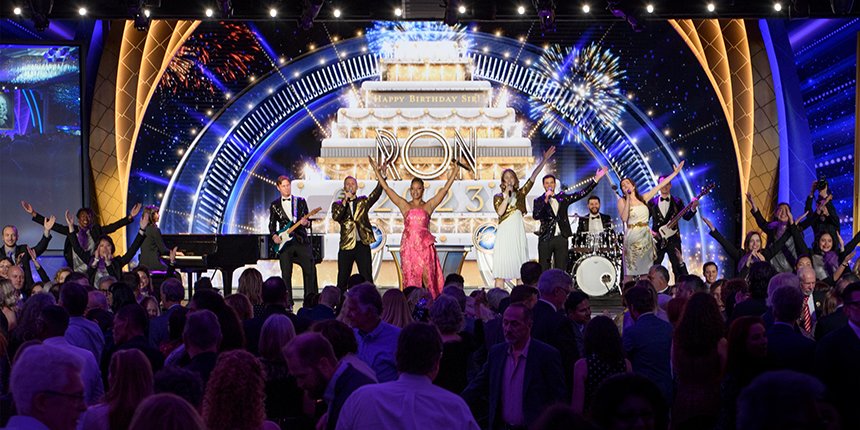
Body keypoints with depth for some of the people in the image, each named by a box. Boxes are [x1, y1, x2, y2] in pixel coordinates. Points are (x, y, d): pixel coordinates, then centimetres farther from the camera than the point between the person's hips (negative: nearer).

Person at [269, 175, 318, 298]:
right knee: (286, 276, 0)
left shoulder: (301, 201, 10)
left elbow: (307, 221, 9)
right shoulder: (274, 205, 11)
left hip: (301, 241, 0)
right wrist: (274, 236, -3)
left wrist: (306, 222, -14)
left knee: (310, 271, -6)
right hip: (284, 243, 0)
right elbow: (272, 224, 14)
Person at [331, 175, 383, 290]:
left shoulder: (363, 201, 11)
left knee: (367, 279, 0)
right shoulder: (338, 204, 10)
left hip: (362, 245, 0)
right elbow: (335, 217, -10)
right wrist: (345, 200, -15)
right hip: (346, 246, 0)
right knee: (342, 279, 3)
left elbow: (376, 194, -6)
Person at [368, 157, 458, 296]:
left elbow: (444, 190, 5)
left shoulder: (428, 206, 8)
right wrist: (377, 172, 3)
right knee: (410, 279, 1)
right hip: (408, 245, 1)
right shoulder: (404, 205, 8)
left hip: (425, 246, -1)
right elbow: (387, 188, 6)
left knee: (428, 278, -7)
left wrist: (454, 174, 1)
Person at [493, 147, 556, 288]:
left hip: (518, 234, 3)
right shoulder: (498, 197, 8)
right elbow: (500, 212, -11)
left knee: (520, 268, 0)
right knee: (501, 268, -7)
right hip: (504, 233, -3)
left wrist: (544, 160, 4)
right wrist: (507, 195, -9)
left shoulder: (520, 194, 14)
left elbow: (533, 176, 9)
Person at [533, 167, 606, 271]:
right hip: (545, 239, -2)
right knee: (544, 270, -1)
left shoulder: (562, 198, 13)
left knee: (561, 269, 1)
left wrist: (596, 179, 5)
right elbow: (536, 216, -11)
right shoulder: (539, 201, 5)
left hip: (561, 238, 2)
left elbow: (582, 193, 9)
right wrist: (546, 200, -18)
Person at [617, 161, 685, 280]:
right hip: (632, 237, -4)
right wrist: (628, 199, -17)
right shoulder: (622, 201, 0)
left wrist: (675, 172, 13)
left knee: (646, 272, 4)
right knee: (630, 272, -5)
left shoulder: (643, 198, 10)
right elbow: (624, 218, -17)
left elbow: (660, 185, 12)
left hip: (646, 237, 4)